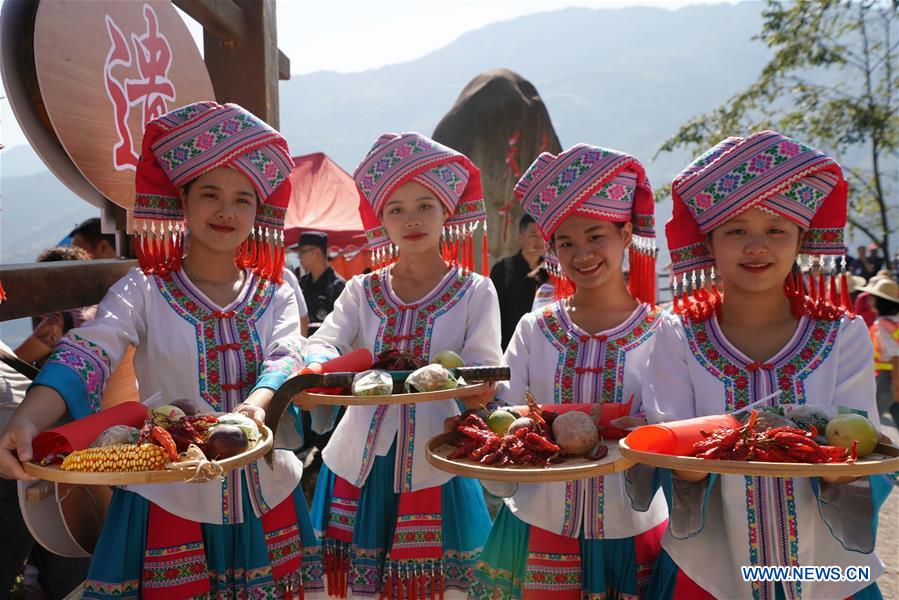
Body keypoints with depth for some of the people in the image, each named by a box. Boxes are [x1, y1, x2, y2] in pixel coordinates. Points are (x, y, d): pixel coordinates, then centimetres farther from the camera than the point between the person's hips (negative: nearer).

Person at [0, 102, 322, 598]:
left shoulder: (275, 295, 3)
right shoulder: (142, 292, -5)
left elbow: (286, 360, -13)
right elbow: (86, 354, -19)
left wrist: (256, 405, -36)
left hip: (264, 495, 3)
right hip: (168, 496, -2)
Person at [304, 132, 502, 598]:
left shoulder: (475, 292, 1)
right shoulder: (362, 291, 8)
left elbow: (486, 370, -6)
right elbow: (322, 343, -3)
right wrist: (322, 367, -27)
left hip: (434, 465, -2)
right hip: (362, 462, 2)